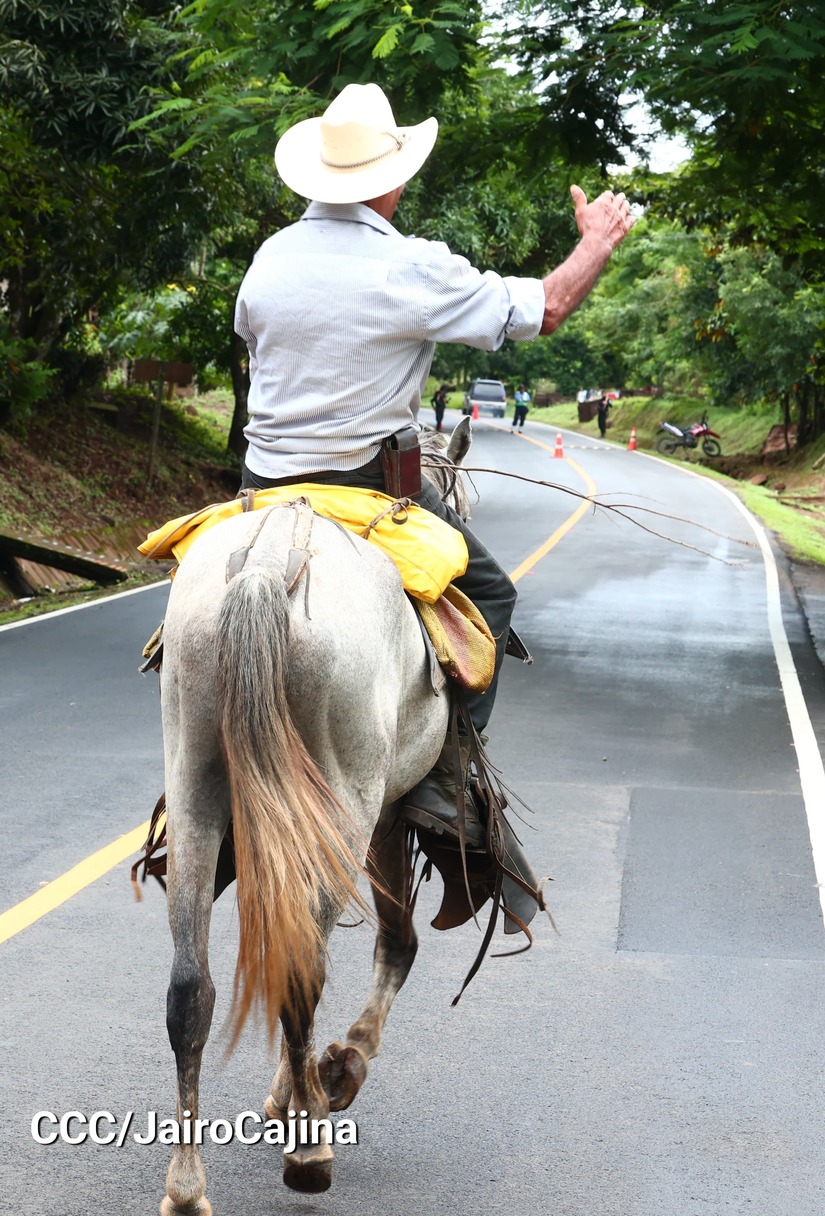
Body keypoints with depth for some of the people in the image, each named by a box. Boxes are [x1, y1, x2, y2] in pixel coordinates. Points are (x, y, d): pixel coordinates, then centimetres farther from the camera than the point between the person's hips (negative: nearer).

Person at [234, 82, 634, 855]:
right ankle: (443, 778, 0)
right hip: (367, 485, -5)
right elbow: (543, 310, -5)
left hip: (264, 483, 5)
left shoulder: (270, 257, 3)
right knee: (487, 594, 10)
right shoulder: (414, 269, -13)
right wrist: (598, 242, 11)